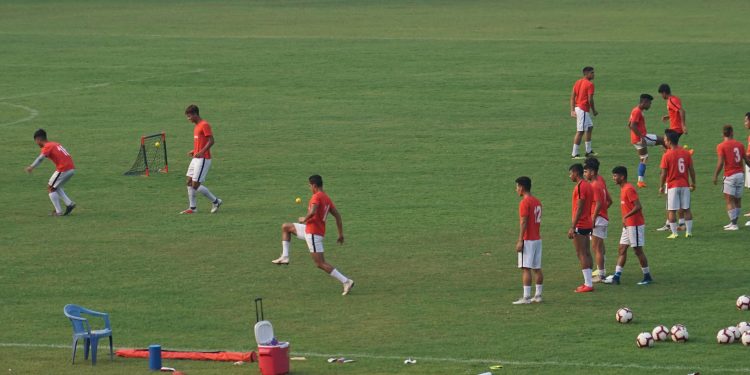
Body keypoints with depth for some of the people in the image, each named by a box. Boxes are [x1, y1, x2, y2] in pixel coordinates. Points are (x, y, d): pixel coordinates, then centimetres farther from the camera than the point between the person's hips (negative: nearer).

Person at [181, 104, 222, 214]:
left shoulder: (204, 125, -13)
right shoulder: (196, 126, 16)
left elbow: (211, 141, -20)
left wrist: (201, 152, -28)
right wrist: (194, 151, 12)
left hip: (203, 159, -10)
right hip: (196, 158, 10)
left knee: (196, 185, -10)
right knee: (189, 182, 7)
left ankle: (215, 201, 4)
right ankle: (192, 208, 12)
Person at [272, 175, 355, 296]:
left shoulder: (317, 197, -16)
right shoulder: (327, 199, 12)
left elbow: (312, 212, -31)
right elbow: (337, 216, 13)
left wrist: (304, 219, -11)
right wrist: (341, 234, 16)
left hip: (313, 233, -10)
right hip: (311, 230, 10)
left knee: (320, 264, -8)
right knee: (286, 227, 22)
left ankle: (346, 282, -10)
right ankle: (285, 257, 19)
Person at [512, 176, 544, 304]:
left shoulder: (524, 203, -14)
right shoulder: (537, 202, 13)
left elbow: (524, 223, -18)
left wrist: (520, 241, -17)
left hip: (528, 240, -9)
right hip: (537, 239, 9)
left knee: (526, 269, -8)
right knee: (537, 268, 10)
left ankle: (526, 297, -11)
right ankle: (538, 295, 14)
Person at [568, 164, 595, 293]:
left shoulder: (580, 187, -16)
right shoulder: (588, 186, 13)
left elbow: (579, 209, -20)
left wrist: (572, 227, -19)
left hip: (580, 225, -10)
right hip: (588, 224, 10)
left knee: (581, 254, -7)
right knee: (586, 253, 12)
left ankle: (588, 284, -8)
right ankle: (588, 282, 15)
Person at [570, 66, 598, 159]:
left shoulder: (578, 82, 12)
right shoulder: (590, 84, -12)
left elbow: (572, 97, 10)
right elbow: (590, 99, -17)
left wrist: (572, 110, 9)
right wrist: (594, 111, -4)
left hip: (577, 108, 9)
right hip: (583, 109, -9)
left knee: (590, 127, 21)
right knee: (580, 131, -6)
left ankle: (588, 150, 26)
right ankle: (575, 153, -5)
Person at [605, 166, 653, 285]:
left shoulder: (629, 189, -18)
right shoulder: (623, 189, 12)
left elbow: (638, 206, -24)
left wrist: (626, 216, -25)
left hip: (635, 225, -10)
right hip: (628, 225, 10)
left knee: (638, 250, -2)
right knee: (622, 249, 8)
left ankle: (647, 276, 7)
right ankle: (616, 276, 8)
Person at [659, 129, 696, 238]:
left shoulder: (667, 155, -10)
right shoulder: (686, 153, 1)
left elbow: (664, 173, -9)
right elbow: (691, 170, 3)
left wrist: (661, 186, 3)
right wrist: (693, 184, 14)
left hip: (672, 186, -4)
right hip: (685, 185, 4)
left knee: (672, 211, 2)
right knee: (686, 209, 10)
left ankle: (674, 233, 1)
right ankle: (689, 231, 10)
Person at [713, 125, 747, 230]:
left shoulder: (721, 146, -7)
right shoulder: (739, 144, 8)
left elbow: (720, 163, -14)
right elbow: (746, 159, 14)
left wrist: (715, 176, -5)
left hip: (730, 176, -5)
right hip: (740, 174, 6)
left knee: (729, 200, -3)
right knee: (738, 200, 12)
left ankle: (733, 224, -8)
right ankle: (734, 222, 20)